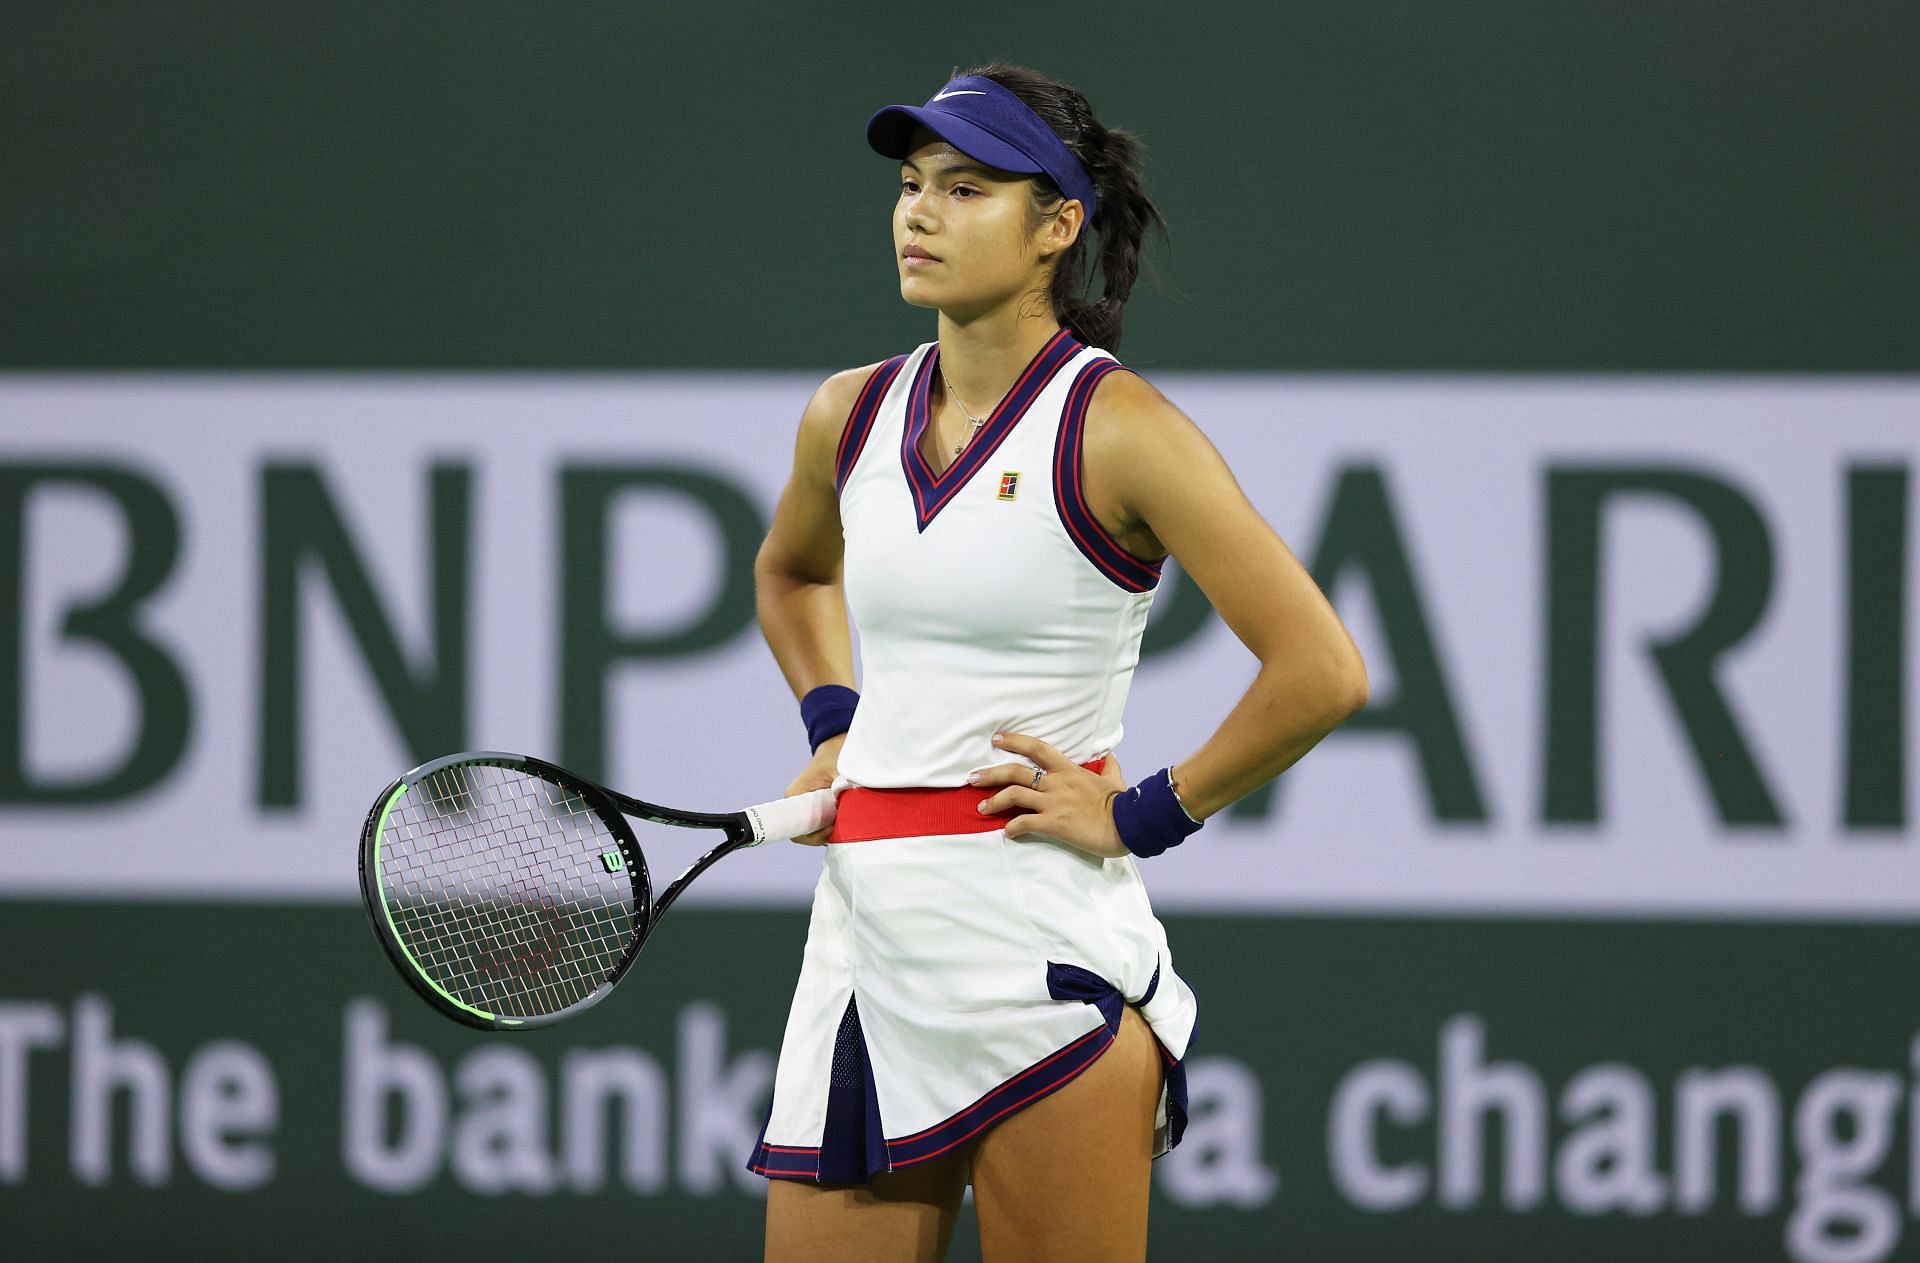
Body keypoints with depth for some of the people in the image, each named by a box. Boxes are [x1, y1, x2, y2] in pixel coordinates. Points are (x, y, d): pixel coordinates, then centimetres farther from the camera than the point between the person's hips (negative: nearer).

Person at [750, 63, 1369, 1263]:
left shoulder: (1120, 429, -9)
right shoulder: (851, 415, 10)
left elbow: (1322, 671, -13)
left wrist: (1145, 816, -9)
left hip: (1040, 939, -6)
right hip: (865, 931, 6)